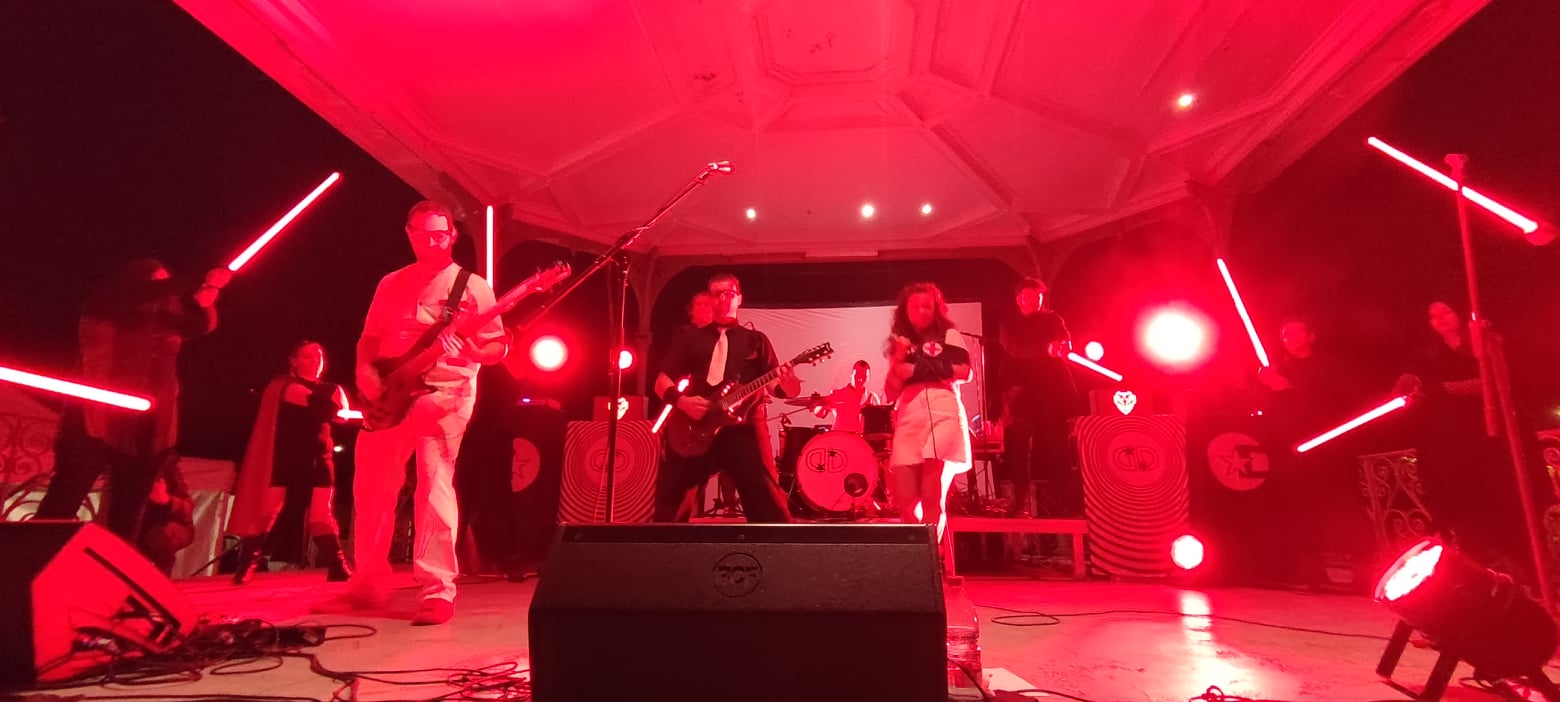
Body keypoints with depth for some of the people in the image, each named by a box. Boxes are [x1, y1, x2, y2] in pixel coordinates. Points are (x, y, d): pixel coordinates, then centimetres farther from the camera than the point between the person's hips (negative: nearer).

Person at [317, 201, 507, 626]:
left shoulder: (473, 286, 4)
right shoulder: (391, 285, 17)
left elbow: (498, 346, 1)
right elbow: (369, 339, 18)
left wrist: (473, 351, -20)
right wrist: (365, 372, -1)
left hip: (445, 391, -5)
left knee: (435, 487, -10)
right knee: (371, 488, 8)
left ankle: (439, 591, -6)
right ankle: (367, 583, 22)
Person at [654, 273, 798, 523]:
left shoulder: (756, 340, 15)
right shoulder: (691, 339, 16)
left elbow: (776, 384, 6)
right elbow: (662, 382, 12)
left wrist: (788, 385, -18)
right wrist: (680, 400, -9)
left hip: (743, 427, -1)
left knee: (769, 506, -7)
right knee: (670, 507, 4)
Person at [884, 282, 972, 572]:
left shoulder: (949, 335, 12)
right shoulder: (902, 343, 22)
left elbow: (965, 372, -5)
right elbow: (891, 393, 14)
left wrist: (915, 369, -3)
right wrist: (898, 360, -2)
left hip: (942, 416, -3)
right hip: (908, 421, 4)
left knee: (932, 501, -12)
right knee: (906, 504, -7)